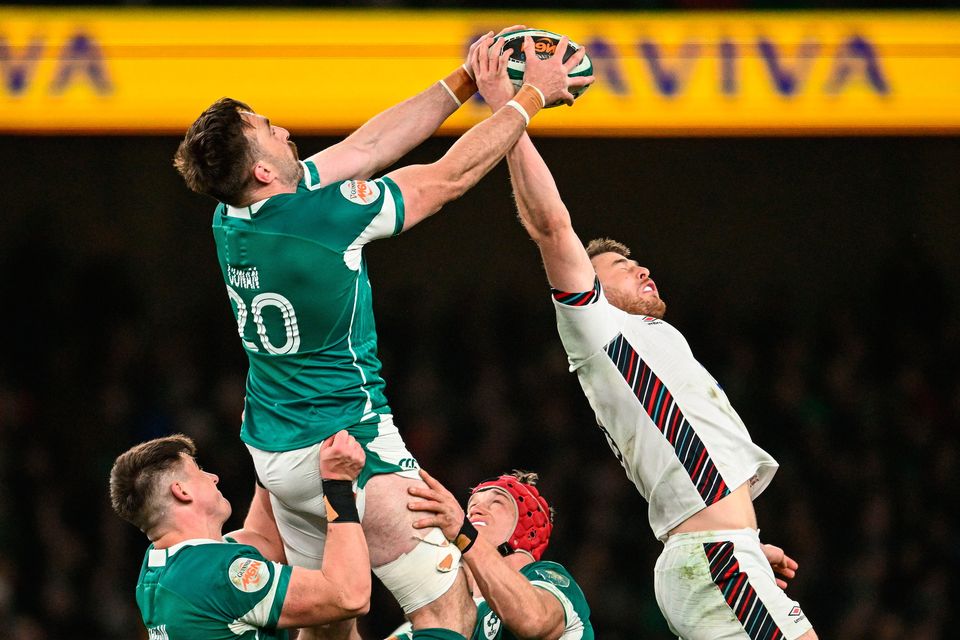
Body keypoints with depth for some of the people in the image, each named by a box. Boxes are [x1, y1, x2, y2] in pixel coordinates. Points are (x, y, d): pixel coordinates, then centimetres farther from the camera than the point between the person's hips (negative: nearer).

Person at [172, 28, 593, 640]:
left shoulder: (231, 218, -1)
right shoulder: (320, 216, -24)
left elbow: (367, 145, 7)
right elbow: (450, 177, -12)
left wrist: (464, 83, 11)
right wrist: (532, 95, 0)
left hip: (275, 451, 9)